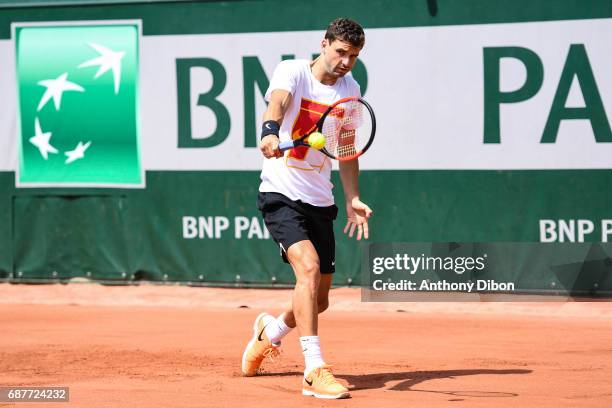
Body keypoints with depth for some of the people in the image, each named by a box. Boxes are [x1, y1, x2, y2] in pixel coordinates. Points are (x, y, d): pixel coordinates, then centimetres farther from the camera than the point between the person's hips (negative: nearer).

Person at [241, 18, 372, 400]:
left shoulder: (350, 89, 7)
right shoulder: (292, 71, -9)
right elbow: (278, 101, -32)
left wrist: (353, 199, 6)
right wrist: (270, 132, -53)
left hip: (320, 202, 6)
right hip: (281, 195, -6)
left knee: (319, 301, 8)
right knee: (309, 266, -28)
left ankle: (271, 330, 42)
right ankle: (314, 371, -28)